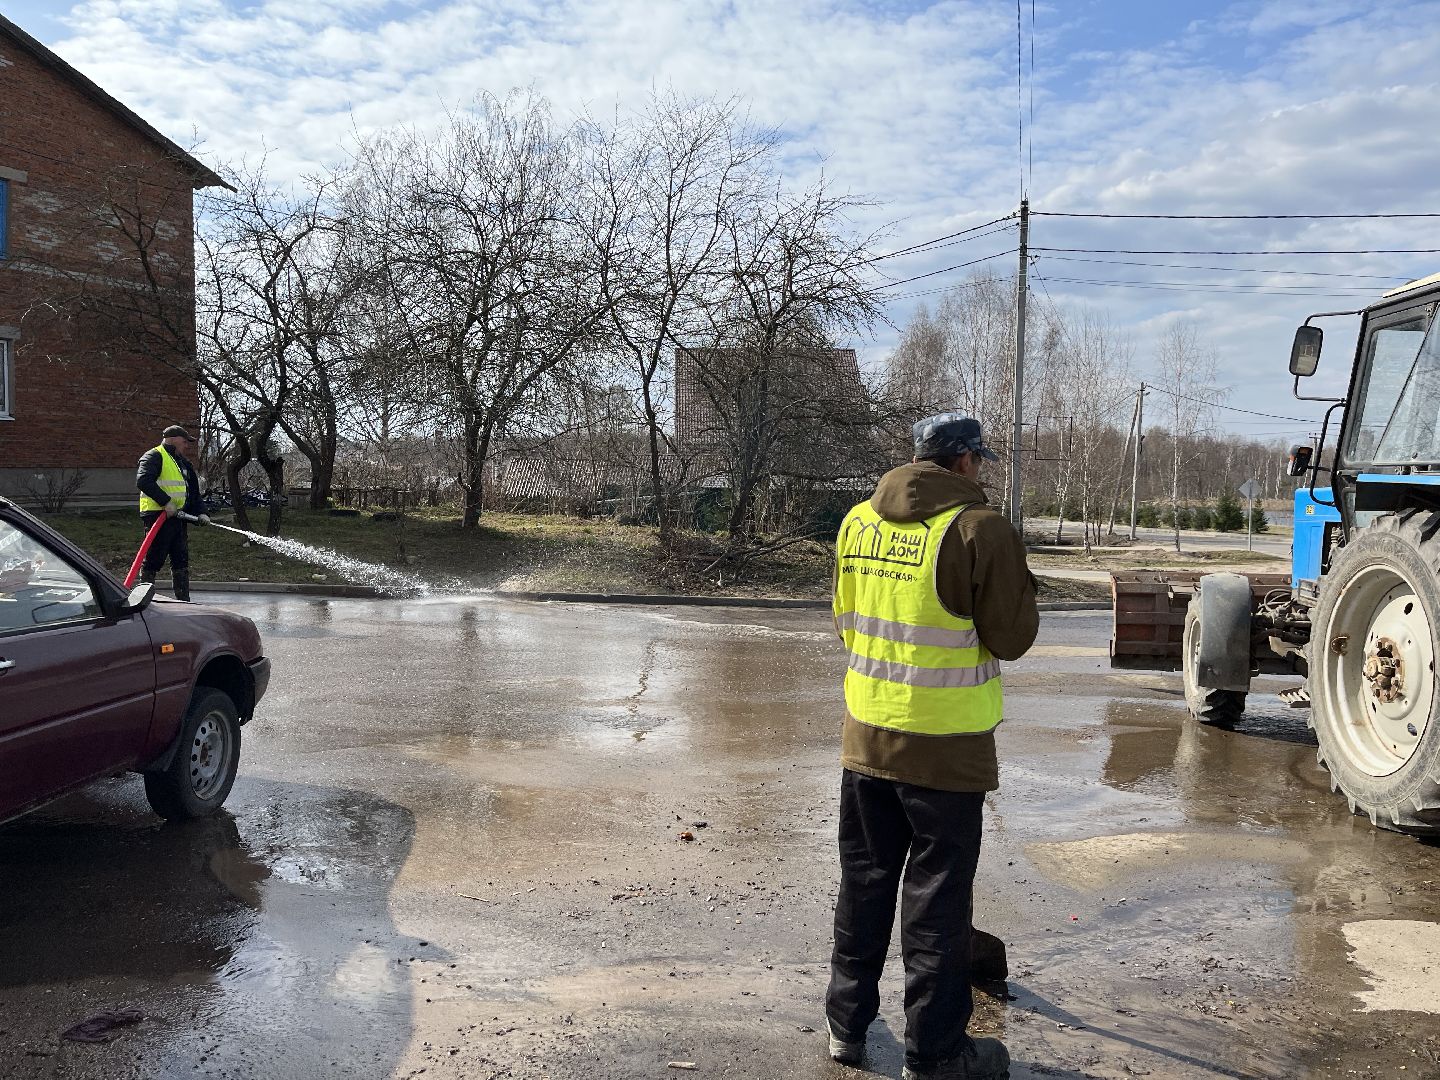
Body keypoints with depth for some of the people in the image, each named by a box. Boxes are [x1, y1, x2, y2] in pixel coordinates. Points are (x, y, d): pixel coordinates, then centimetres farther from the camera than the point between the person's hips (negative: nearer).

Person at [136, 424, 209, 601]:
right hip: (158, 515, -9)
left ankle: (183, 600, 14)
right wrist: (165, 502, -25)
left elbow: (194, 491, 25)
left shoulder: (183, 463, 22)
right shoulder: (154, 456, -6)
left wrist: (200, 512, 9)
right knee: (153, 559, -5)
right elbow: (143, 481, -22)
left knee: (181, 560, 9)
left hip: (178, 517, 9)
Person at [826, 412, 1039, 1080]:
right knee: (937, 898, 7)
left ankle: (847, 1024, 32)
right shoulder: (978, 529, -15)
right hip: (945, 748, -5)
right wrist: (1016, 577, 7)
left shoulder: (858, 520, 4)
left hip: (866, 736, 6)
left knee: (865, 881, 19)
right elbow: (1012, 638, -11)